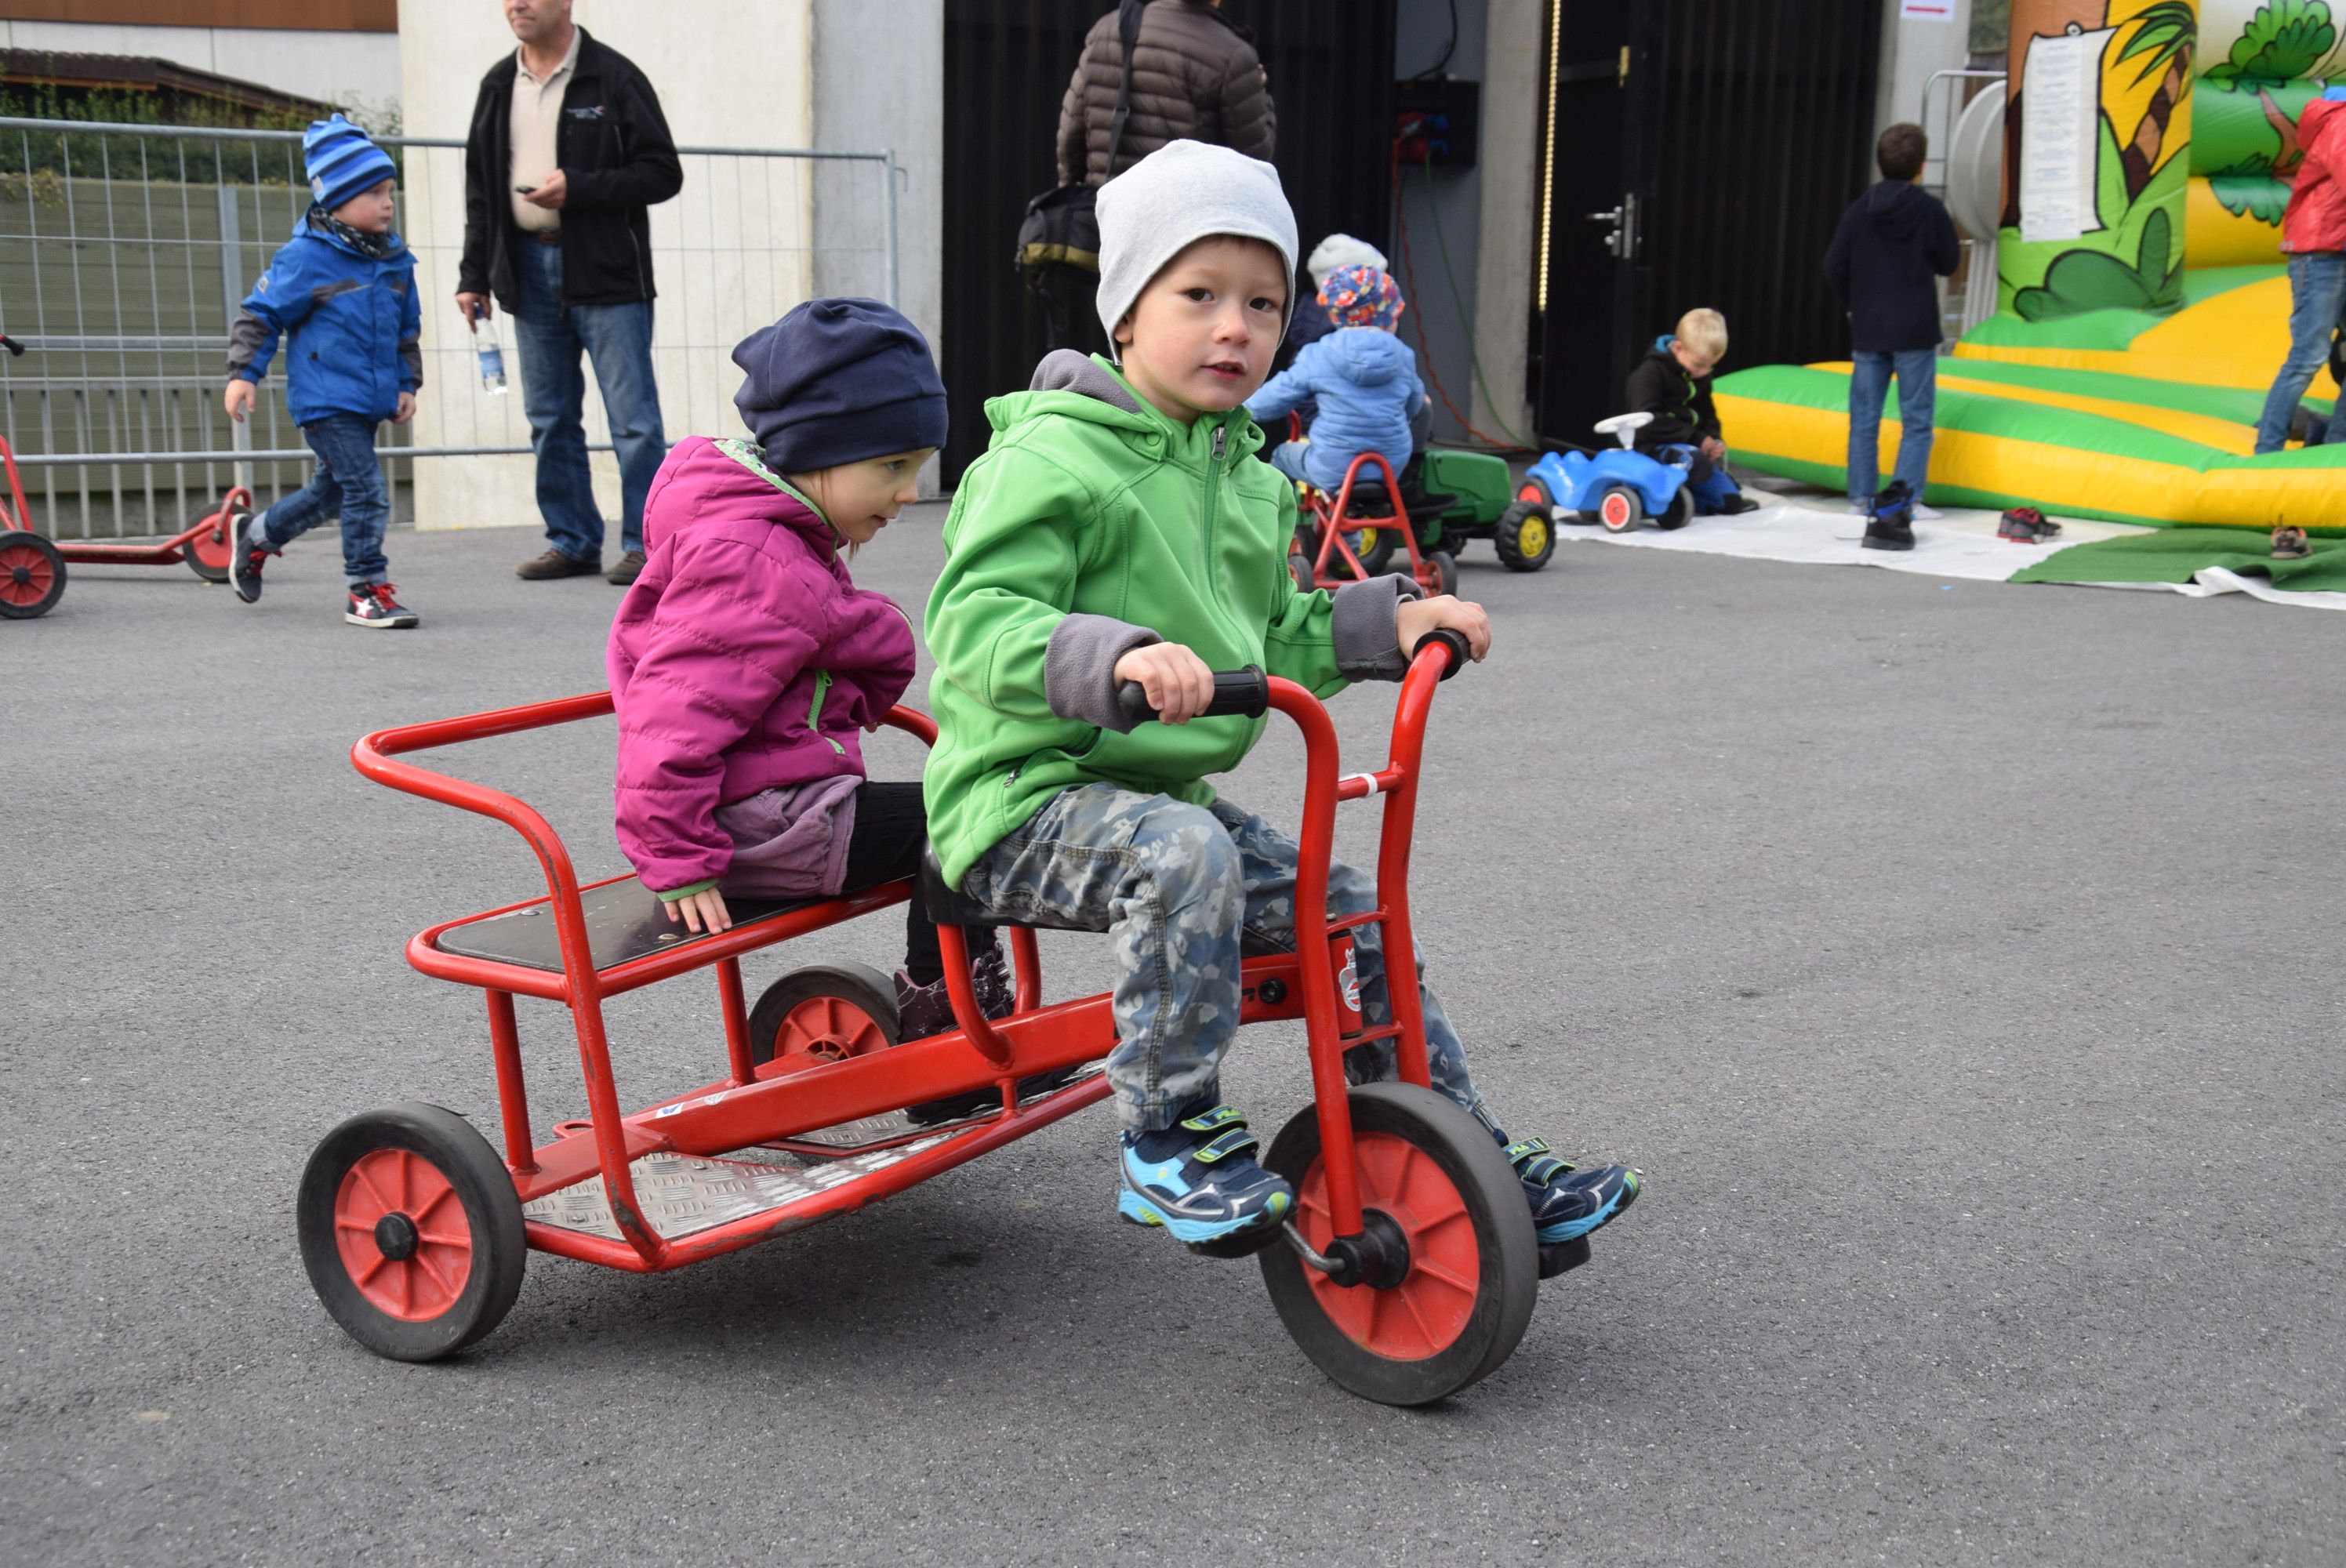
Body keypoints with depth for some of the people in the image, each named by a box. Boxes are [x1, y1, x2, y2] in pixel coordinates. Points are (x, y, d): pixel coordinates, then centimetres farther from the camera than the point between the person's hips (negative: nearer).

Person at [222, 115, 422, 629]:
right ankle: (367, 590, -3)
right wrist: (242, 374, -12)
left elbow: (408, 329, 20)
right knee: (367, 490, -13)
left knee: (330, 492, 19)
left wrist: (407, 383, 16)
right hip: (324, 401, -8)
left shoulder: (395, 260, 8)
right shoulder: (305, 258, -12)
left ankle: (254, 534, 43)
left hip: (370, 402, 8)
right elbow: (260, 315, -7)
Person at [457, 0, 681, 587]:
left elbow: (663, 174, -6)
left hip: (606, 273, -5)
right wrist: (473, 274, 11)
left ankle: (645, 543, 3)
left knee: (633, 417, -5)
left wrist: (579, 188, -17)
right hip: (528, 269, 6)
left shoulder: (613, 78, -4)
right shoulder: (498, 86, 13)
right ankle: (573, 542, 17)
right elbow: (479, 188, 18)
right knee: (549, 420, 9)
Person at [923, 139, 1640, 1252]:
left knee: (1357, 917, 2)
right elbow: (974, 625, -26)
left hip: (1161, 786, 8)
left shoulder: (1248, 482, 13)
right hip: (1028, 793, -8)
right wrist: (1117, 657, -42)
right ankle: (1165, 1139, -19)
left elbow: (1273, 643, 21)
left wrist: (1385, 623, 6)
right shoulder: (1051, 458, -15)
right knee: (1183, 855, -36)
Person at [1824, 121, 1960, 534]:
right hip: (1914, 331, -3)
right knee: (1916, 419, 3)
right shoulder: (1929, 209, -8)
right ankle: (1908, 500, -1)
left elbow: (1834, 266, -1)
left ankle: (1861, 499, 7)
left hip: (1867, 332, 3)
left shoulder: (1859, 210, -1)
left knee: (1864, 419, 7)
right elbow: (1949, 262, 2)